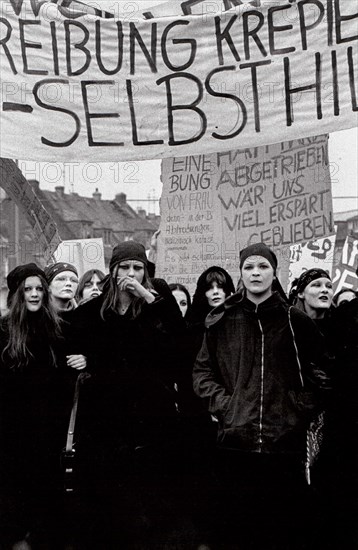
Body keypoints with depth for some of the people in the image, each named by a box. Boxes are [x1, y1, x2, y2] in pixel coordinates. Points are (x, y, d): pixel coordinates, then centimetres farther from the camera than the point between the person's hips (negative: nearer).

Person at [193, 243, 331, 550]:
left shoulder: (296, 322, 4)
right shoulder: (221, 322, 6)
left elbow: (319, 373, 10)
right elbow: (202, 371, 11)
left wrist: (299, 408, -1)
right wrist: (222, 404, -2)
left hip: (286, 443, -1)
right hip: (235, 441, 1)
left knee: (287, 523, 7)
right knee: (235, 525, 10)